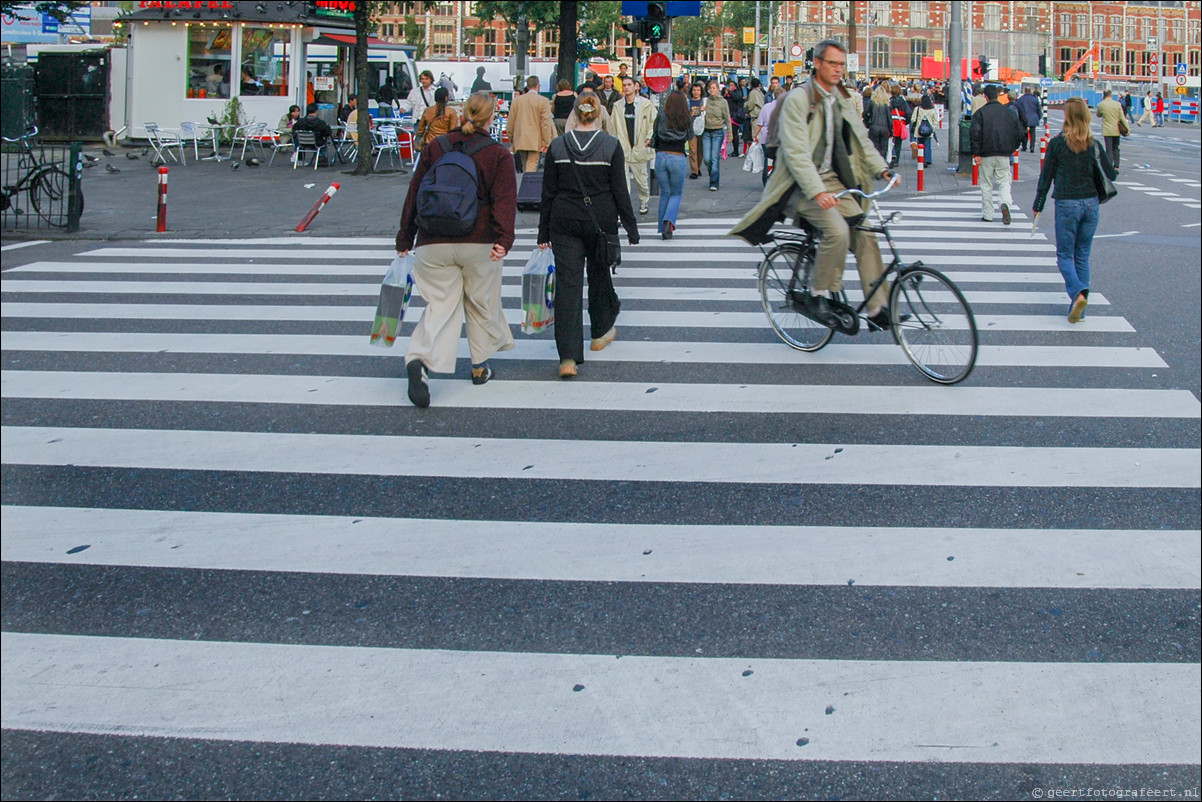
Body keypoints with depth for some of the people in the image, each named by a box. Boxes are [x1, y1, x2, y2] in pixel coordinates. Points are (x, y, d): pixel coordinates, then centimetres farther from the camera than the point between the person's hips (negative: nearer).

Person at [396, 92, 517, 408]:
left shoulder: (434, 148, 7)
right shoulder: (499, 155, 0)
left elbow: (414, 195, 8)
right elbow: (505, 200, -13)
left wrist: (405, 240, 14)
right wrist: (504, 239, -20)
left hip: (434, 243, 2)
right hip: (479, 244, -1)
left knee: (440, 304, 2)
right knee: (482, 302, 17)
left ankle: (419, 361, -22)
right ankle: (480, 366, 29)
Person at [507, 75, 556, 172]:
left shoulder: (516, 100, 4)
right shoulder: (543, 101, -8)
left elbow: (510, 122, 8)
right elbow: (546, 123, -10)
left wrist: (511, 140, 18)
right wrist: (546, 143, -6)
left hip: (520, 141, 4)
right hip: (535, 142, -4)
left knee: (525, 168, 16)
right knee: (531, 168, -3)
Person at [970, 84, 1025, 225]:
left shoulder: (980, 113, -5)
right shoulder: (1009, 112, 4)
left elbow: (974, 133, -14)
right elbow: (1020, 132, 4)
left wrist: (976, 153, -9)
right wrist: (1012, 148, 16)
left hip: (986, 155, -2)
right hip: (1004, 155, 2)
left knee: (986, 185, 8)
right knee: (1004, 182, 8)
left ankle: (987, 214, 10)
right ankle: (1005, 203, -20)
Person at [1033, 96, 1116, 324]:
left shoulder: (1056, 143, -7)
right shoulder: (1093, 145, 0)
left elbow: (1046, 176, -3)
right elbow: (1111, 175, 1)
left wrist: (1038, 205, 7)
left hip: (1066, 204, -3)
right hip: (1091, 203, 3)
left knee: (1065, 255, 6)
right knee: (1082, 255, 13)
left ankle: (1077, 292, -21)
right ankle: (1079, 309, 12)